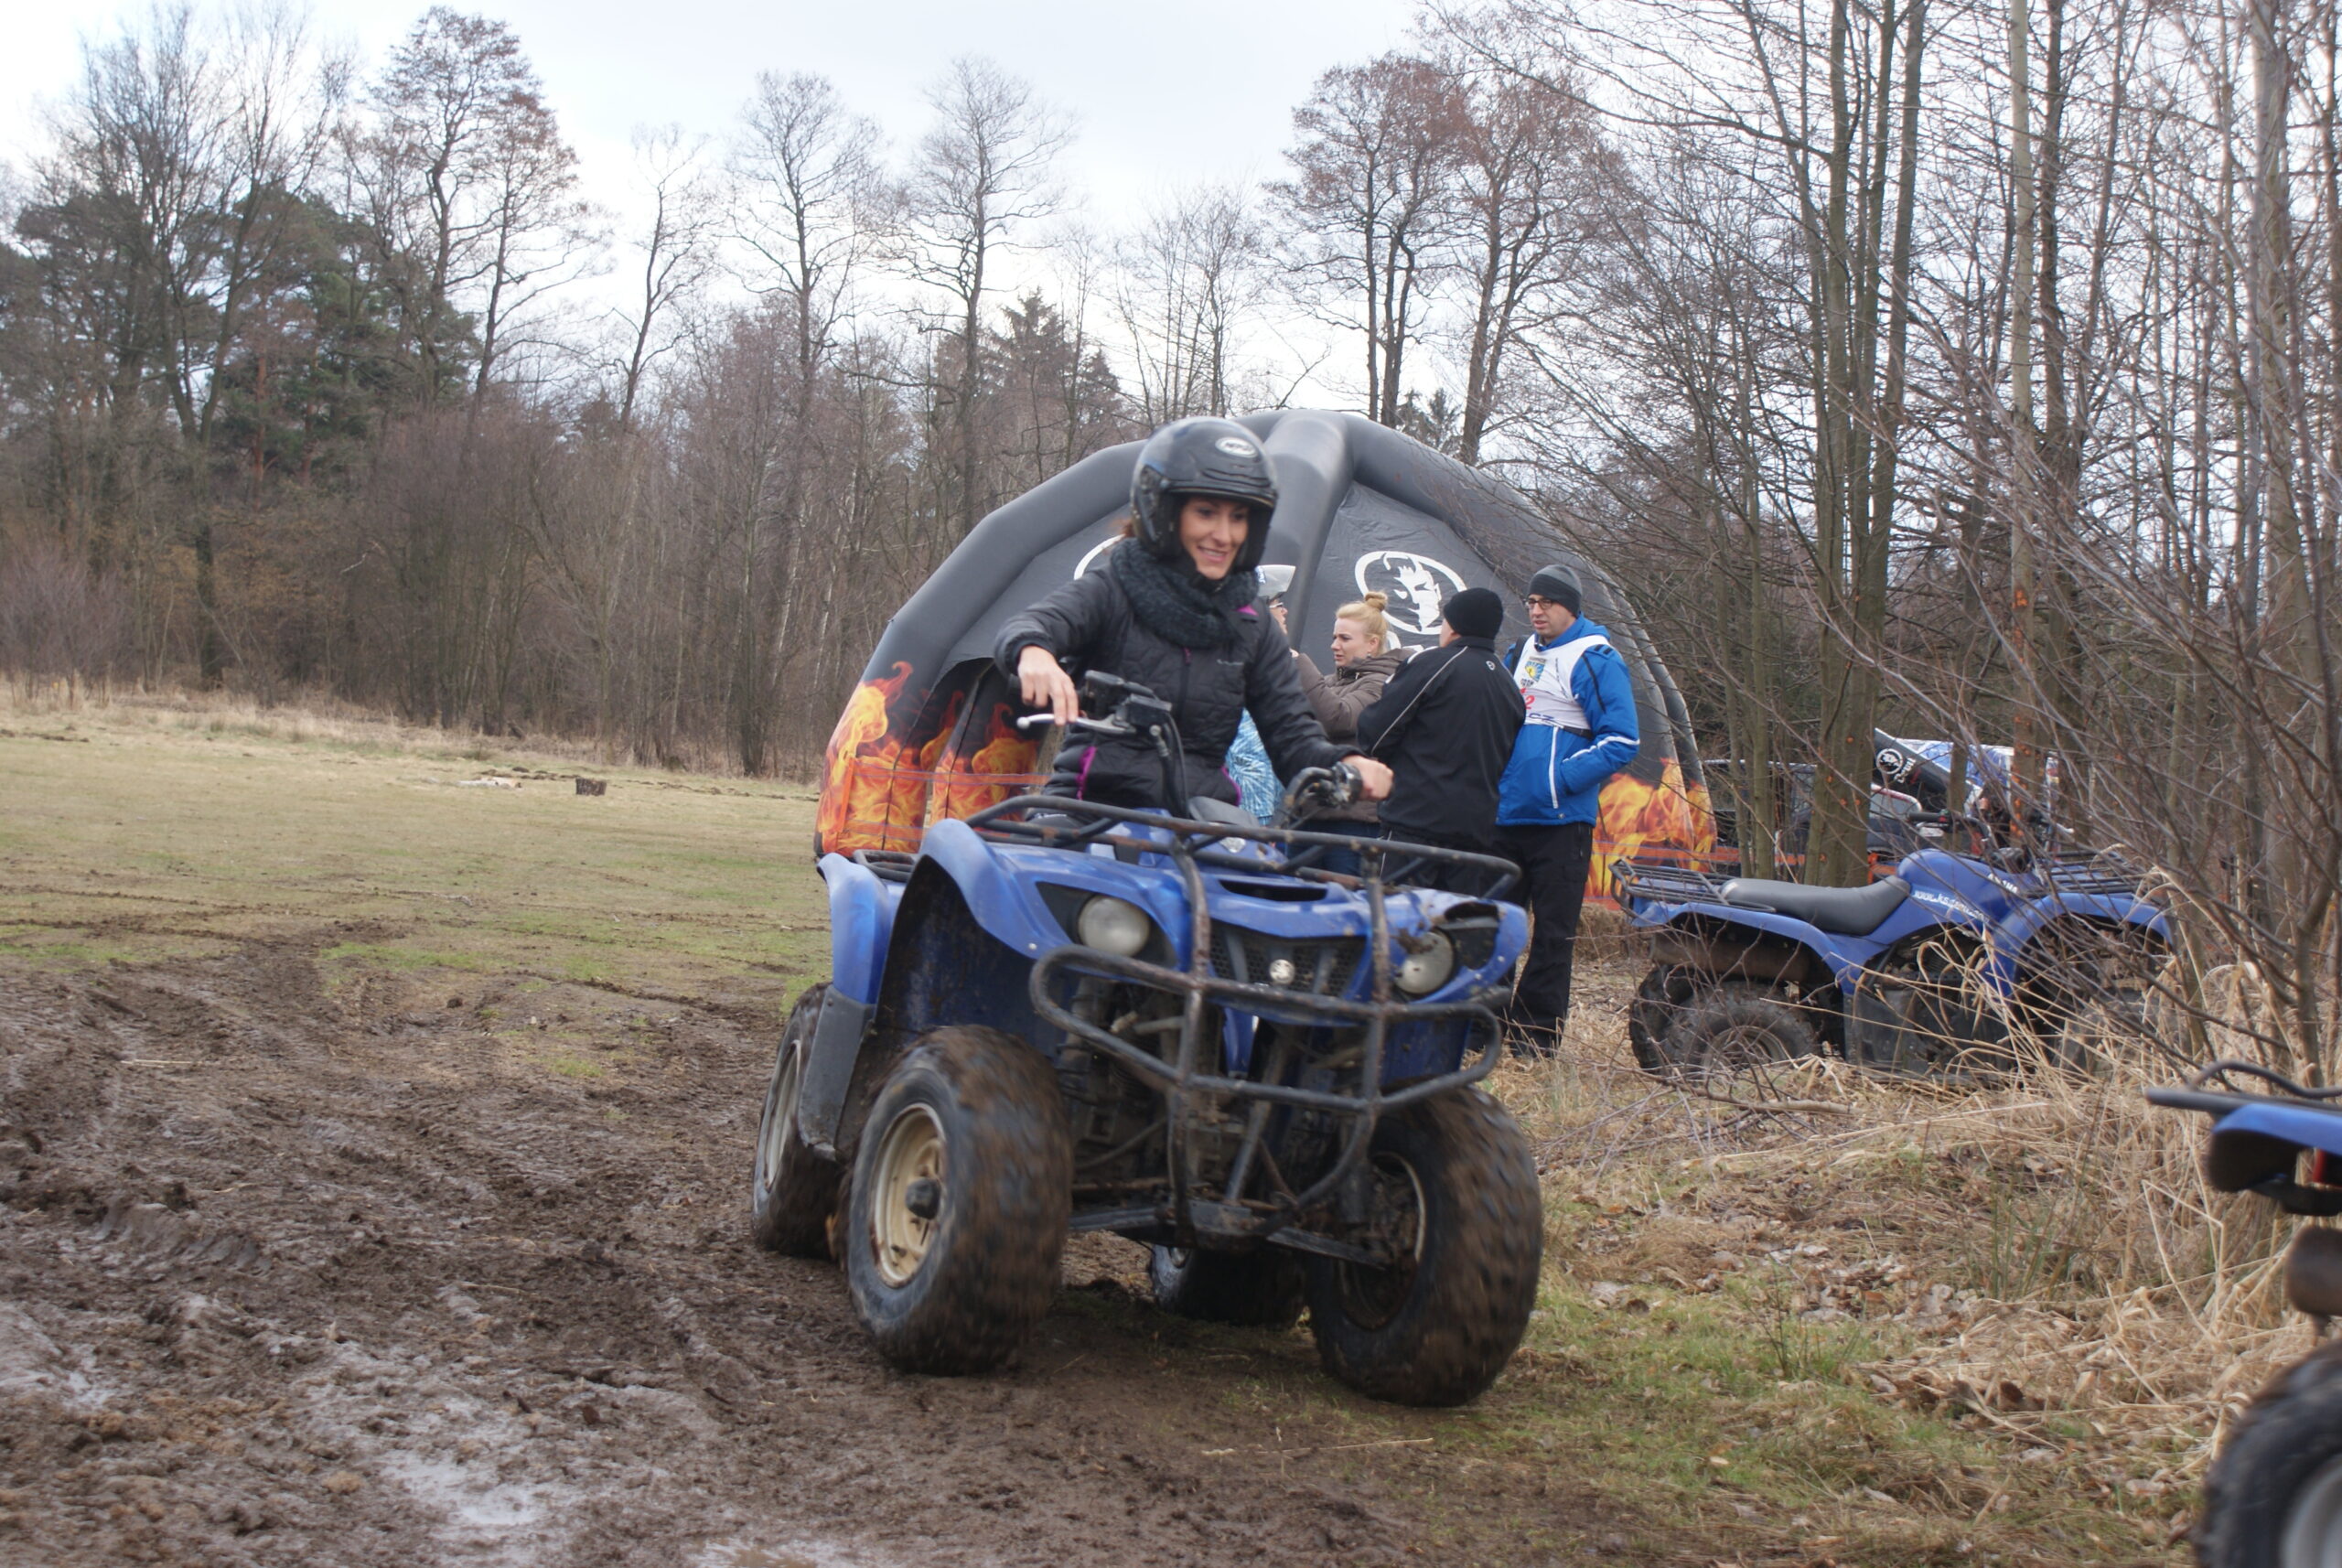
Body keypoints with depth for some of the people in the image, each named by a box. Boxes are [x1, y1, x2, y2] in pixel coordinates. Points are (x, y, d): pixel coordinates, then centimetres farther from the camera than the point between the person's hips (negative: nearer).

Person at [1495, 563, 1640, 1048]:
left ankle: (1538, 1039, 3)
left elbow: (1621, 742, -12)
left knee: (1553, 935, -1)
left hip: (1561, 821, -7)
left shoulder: (1596, 660, -6)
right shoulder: (1519, 654, 15)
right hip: (1505, 815, 7)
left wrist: (1559, 781, -18)